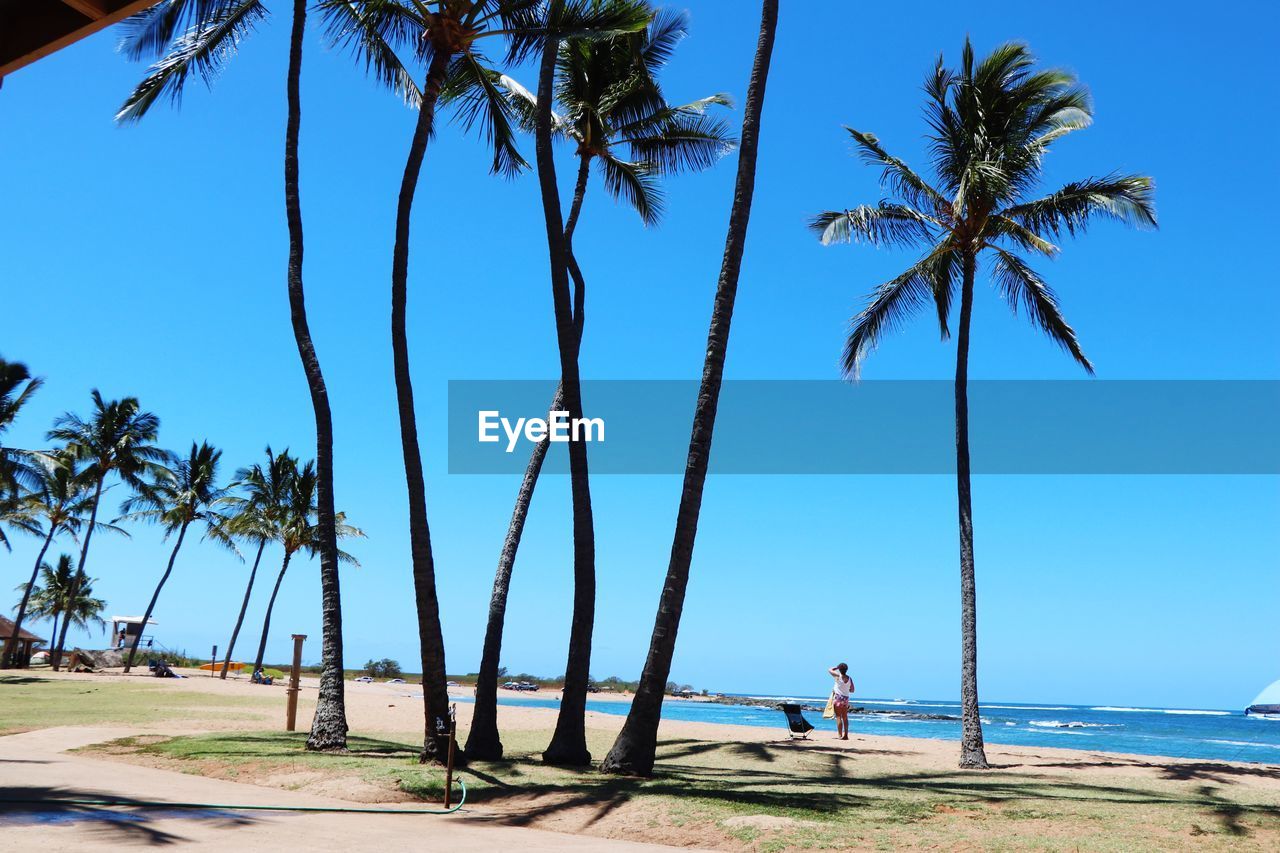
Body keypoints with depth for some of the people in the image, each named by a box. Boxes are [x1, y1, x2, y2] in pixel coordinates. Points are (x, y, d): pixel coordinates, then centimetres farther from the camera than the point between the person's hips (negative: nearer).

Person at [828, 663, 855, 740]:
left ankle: (840, 735, -7)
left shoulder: (838, 676, -10)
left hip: (838, 698, -5)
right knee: (845, 718, 11)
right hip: (846, 699, 5)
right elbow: (852, 690, 10)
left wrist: (837, 667, 13)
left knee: (838, 717, -3)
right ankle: (846, 735, 11)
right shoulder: (849, 679, 2)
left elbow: (830, 670, 4)